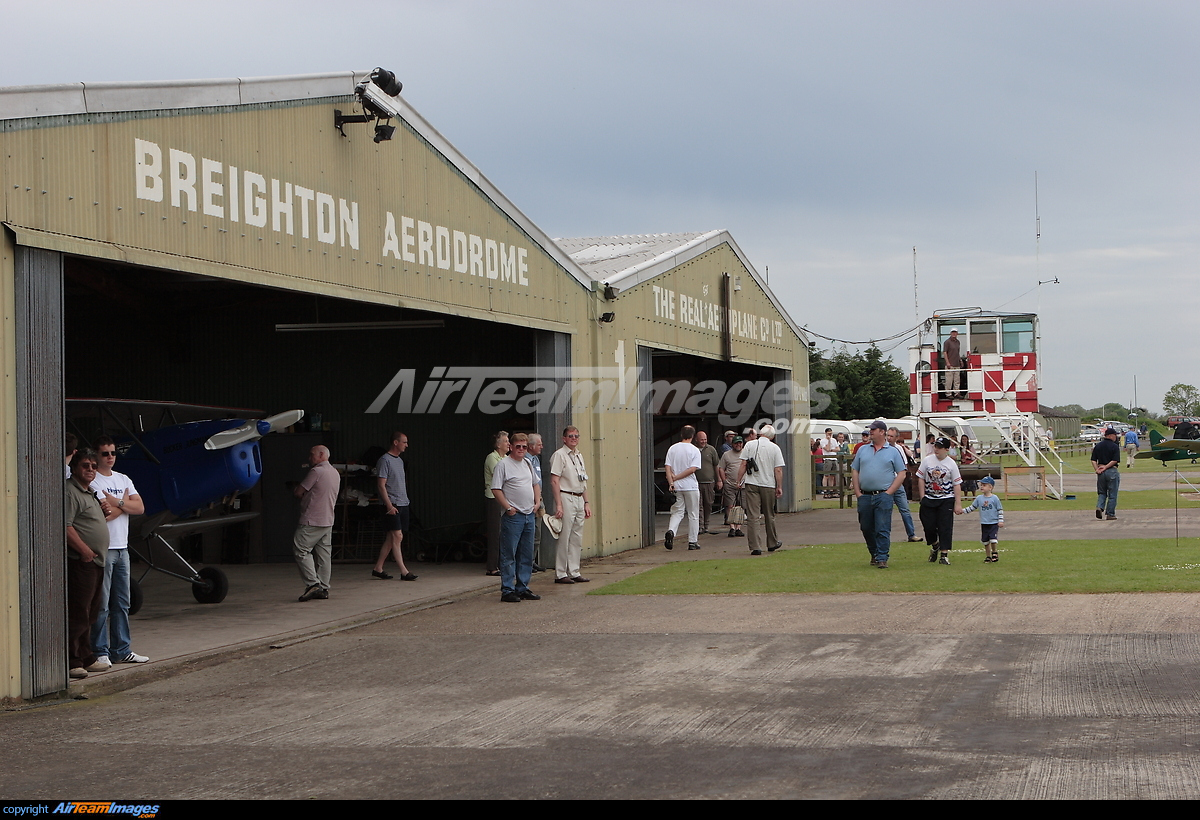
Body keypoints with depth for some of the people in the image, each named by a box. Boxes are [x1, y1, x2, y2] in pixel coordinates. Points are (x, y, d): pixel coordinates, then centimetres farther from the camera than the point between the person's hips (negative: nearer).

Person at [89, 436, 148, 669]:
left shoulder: (123, 480, 16)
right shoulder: (92, 482, -8)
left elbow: (140, 508, 4)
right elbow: (103, 514, -17)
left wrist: (116, 502, -10)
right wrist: (124, 503, -1)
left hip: (122, 548, 8)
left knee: (122, 603, 11)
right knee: (101, 605, -7)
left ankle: (121, 650, 18)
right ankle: (100, 653, -4)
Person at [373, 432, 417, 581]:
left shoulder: (400, 461, 18)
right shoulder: (384, 460, -9)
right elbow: (382, 485, -13)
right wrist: (389, 505, -19)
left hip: (403, 504, 9)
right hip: (392, 505, -9)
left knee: (391, 538, 8)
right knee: (398, 536, -10)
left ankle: (378, 569, 14)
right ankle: (404, 572, -12)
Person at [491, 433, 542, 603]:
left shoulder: (528, 464, 15)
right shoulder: (503, 465, -7)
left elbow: (536, 483, 28)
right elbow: (496, 489, -11)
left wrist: (537, 502, 15)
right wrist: (508, 507, -14)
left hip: (529, 515, 8)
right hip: (513, 516, -7)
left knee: (527, 555, 11)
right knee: (509, 555, -5)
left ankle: (523, 588, 18)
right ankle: (507, 590, -3)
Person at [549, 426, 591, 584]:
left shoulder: (579, 456, 17)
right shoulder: (559, 455, -8)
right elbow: (554, 481, -14)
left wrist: (586, 502, 17)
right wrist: (559, 504, -20)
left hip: (579, 499, 8)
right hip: (566, 498, -8)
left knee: (577, 539, 9)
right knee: (564, 538, -6)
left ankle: (574, 572, 15)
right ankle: (560, 574, -2)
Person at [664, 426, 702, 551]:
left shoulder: (673, 448, 3)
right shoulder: (694, 450, -6)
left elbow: (668, 467, -4)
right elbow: (693, 469, -15)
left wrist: (671, 482, -10)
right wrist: (676, 478, -11)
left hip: (676, 487, 3)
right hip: (691, 486, -3)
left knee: (677, 512, 9)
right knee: (693, 515, 8)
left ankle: (671, 531, -19)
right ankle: (692, 542, 9)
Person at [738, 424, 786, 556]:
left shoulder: (749, 445, 0)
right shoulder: (775, 448, 1)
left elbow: (743, 465, -3)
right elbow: (778, 470, -3)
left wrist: (738, 481, 5)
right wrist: (779, 487, 3)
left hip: (751, 485, -1)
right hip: (768, 485, 1)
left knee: (753, 516, -3)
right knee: (769, 516, 16)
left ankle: (755, 546, -10)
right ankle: (772, 544, 29)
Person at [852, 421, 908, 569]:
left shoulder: (893, 452, 5)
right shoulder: (862, 450, 13)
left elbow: (901, 474, 2)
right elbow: (854, 471, 13)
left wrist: (889, 492, -7)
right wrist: (857, 492, 2)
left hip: (883, 496, -4)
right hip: (864, 496, 4)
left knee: (883, 529, -8)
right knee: (866, 528, 10)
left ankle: (882, 558, -7)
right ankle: (874, 554, 26)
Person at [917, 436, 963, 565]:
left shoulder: (951, 464, -4)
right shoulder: (927, 460, 2)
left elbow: (957, 484, -2)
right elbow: (921, 478, 7)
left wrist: (958, 503, -6)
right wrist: (922, 497, 0)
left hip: (946, 500, -2)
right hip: (929, 499, 2)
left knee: (945, 527, -6)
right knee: (929, 525, 2)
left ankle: (944, 555, -2)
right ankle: (934, 545, 31)